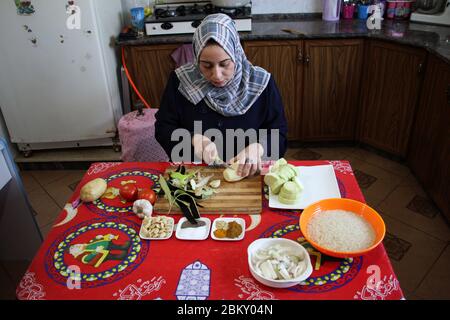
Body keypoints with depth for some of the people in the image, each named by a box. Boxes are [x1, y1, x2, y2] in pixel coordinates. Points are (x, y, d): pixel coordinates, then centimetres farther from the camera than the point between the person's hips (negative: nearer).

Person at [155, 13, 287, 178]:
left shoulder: (261, 83, -6)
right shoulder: (180, 80, -4)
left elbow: (278, 134, -2)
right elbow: (162, 128, 2)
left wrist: (257, 148, -23)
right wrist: (193, 139, -15)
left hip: (247, 175, 0)